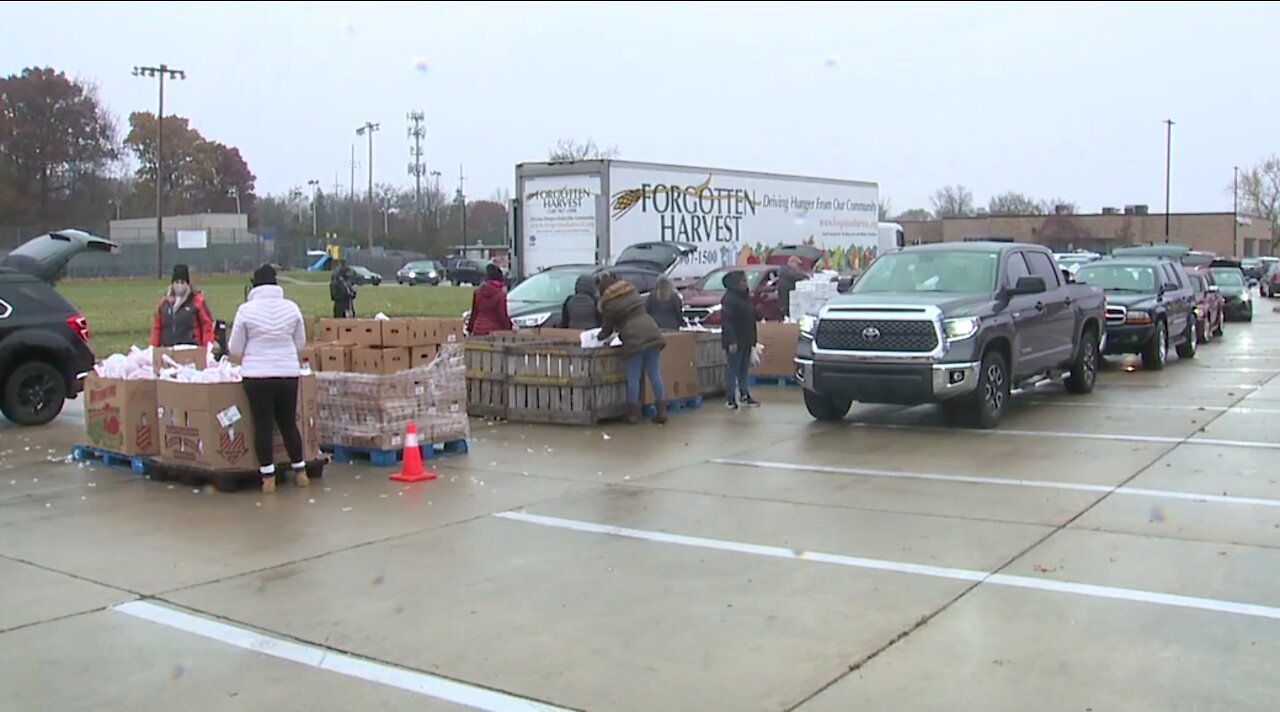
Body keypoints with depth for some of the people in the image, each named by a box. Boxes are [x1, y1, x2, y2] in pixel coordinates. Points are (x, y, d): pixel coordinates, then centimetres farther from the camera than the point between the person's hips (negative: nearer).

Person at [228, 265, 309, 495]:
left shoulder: (246, 310, -5)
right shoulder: (291, 308, 1)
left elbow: (235, 348, 1)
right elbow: (300, 343, 10)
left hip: (256, 375, -2)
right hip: (288, 373, 2)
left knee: (263, 425, 4)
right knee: (289, 423, 13)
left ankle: (268, 477, 6)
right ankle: (300, 471, 21)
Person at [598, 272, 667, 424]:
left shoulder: (609, 303, 2)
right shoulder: (633, 292, 21)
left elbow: (607, 327, 10)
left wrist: (601, 337, 33)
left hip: (634, 338, -6)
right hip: (652, 332, 6)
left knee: (633, 376, 2)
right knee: (654, 373, 8)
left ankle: (633, 414, 6)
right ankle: (661, 411, 9)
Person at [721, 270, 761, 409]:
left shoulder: (745, 297, 14)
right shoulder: (729, 299, -14)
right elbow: (726, 322, -20)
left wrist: (753, 339, 16)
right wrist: (731, 341, -25)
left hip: (746, 341, 9)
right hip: (735, 342, -9)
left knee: (744, 370, 13)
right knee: (732, 370, -4)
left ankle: (745, 395, 21)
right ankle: (730, 399, 1)